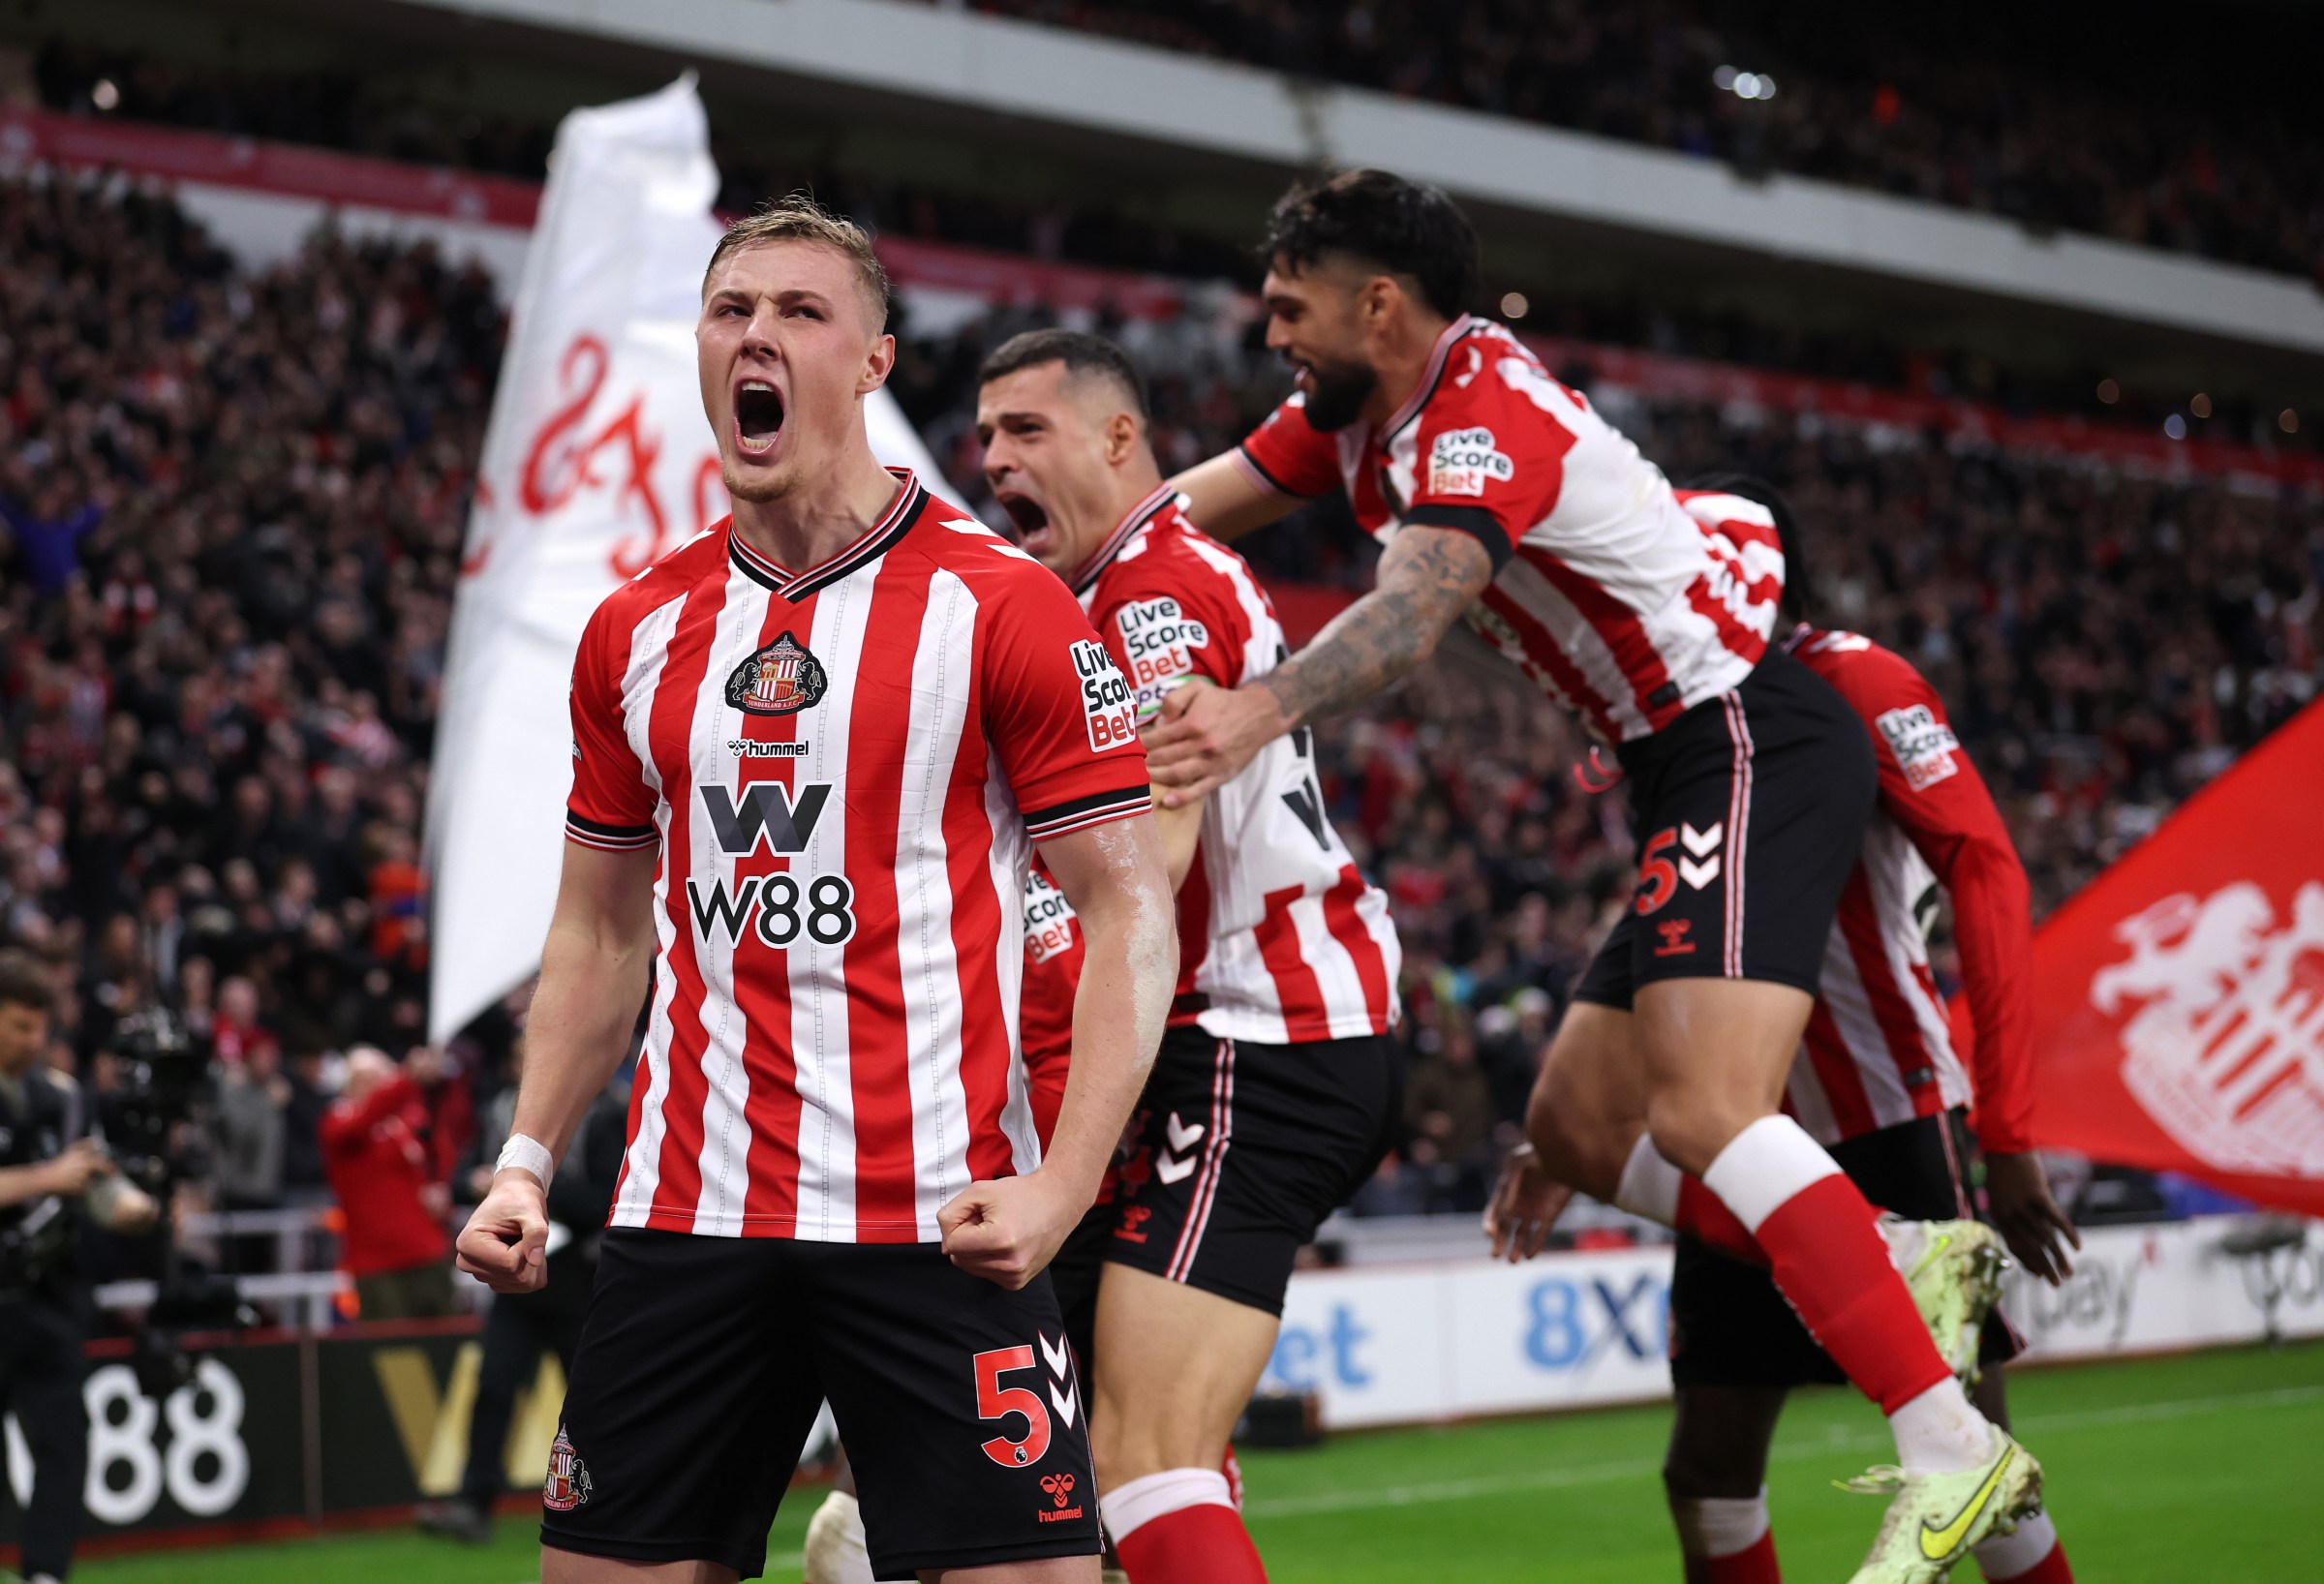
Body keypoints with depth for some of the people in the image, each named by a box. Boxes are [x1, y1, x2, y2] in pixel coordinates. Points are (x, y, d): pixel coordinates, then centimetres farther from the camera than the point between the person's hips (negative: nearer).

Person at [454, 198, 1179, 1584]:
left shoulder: (1004, 608, -4)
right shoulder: (637, 631, 11)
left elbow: (1131, 908, -5)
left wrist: (1064, 1182, -17)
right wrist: (530, 1160, 8)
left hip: (939, 1228, -4)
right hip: (684, 1214, 4)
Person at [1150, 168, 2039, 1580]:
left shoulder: (1485, 413, -18)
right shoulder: (1362, 411, 12)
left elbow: (1416, 607, -38)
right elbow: (1179, 511, 18)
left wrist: (1261, 712, -54)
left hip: (1751, 741, -11)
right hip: (1693, 768, 11)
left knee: (1701, 1109, -25)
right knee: (1576, 1128, 9)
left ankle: (1955, 1458, -27)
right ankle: (1908, 1274, 9)